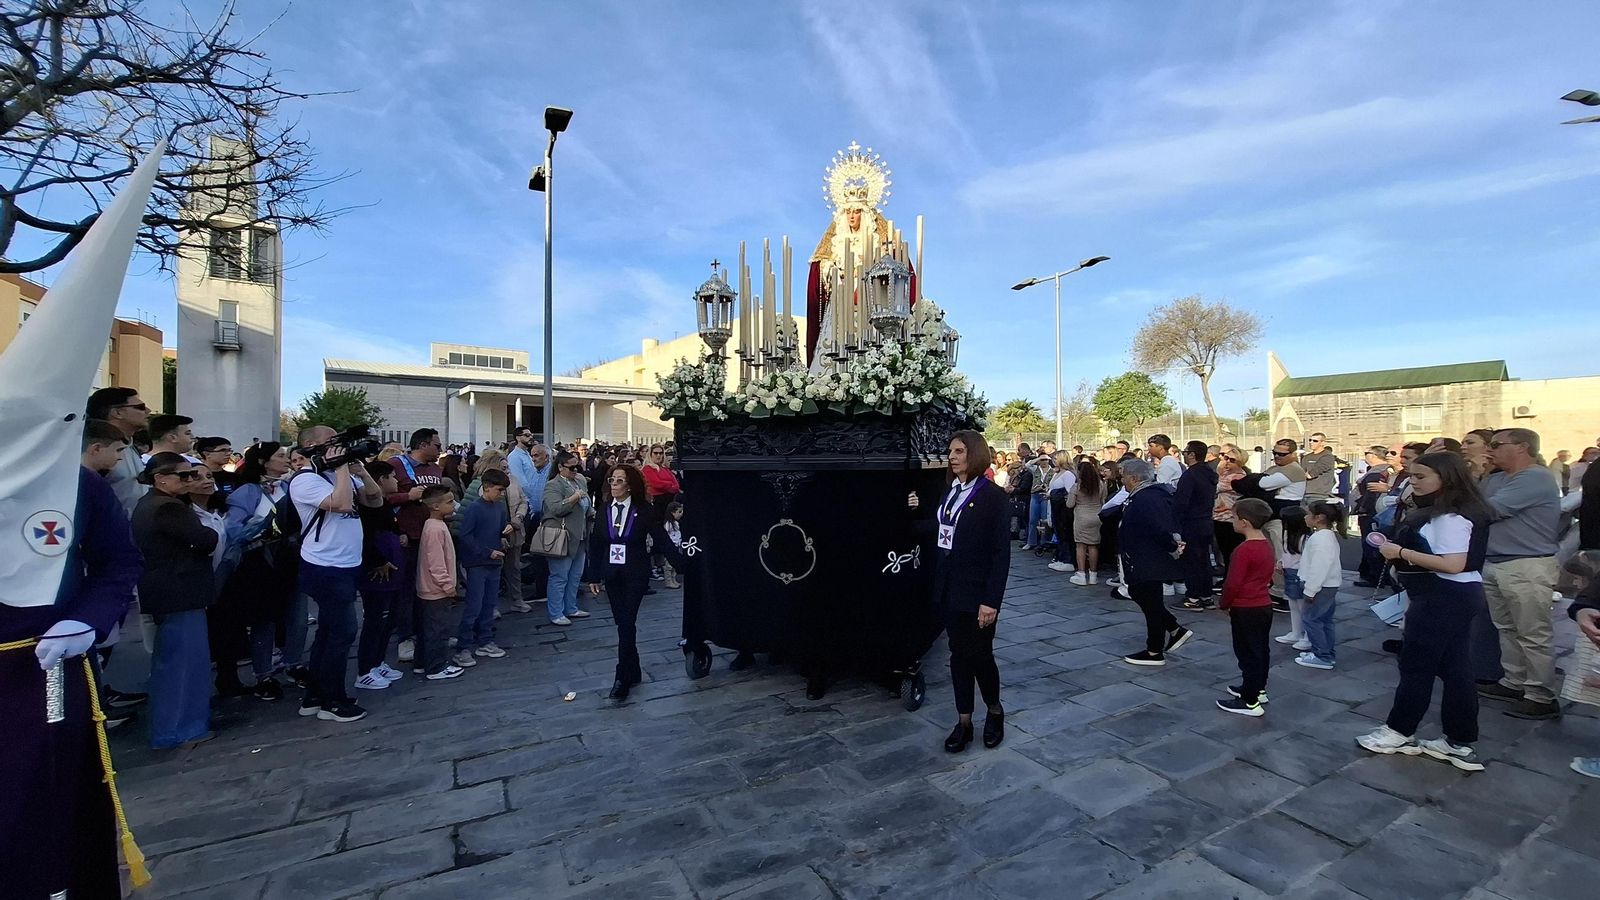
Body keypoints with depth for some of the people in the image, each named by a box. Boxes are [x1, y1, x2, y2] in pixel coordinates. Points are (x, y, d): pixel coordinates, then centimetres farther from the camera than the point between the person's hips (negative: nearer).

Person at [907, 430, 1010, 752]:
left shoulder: (992, 496, -11)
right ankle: (964, 722, 25)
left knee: (979, 655, 7)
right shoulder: (950, 491, 8)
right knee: (958, 655, 12)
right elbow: (939, 530, 8)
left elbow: (1001, 552, -14)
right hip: (948, 589, 6)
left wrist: (991, 599, -18)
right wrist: (916, 512, -1)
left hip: (976, 592, -5)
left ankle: (995, 710, 34)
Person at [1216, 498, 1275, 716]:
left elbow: (1233, 583, -21)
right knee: (1261, 649, 19)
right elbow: (1267, 576, 15)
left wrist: (1224, 604, -6)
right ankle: (1258, 689, 34)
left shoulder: (1243, 550, -23)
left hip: (1245, 610, -9)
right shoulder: (1266, 545, 6)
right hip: (1264, 605, 9)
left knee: (1248, 653, -1)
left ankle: (1250, 702, 6)